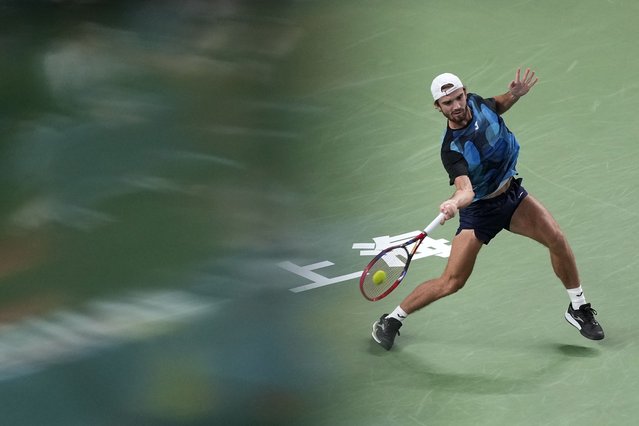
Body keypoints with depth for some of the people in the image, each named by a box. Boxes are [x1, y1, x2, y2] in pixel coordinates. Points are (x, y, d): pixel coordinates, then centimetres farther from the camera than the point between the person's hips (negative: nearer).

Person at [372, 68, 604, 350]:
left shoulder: (477, 103, -11)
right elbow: (466, 190, -42)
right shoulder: (452, 149, -29)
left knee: (557, 239, -16)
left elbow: (497, 106, 14)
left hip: (512, 193, 5)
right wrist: (454, 203, -64)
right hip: (480, 209, -5)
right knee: (452, 282, -9)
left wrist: (514, 94, -5)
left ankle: (578, 308, 5)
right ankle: (393, 319, 11)